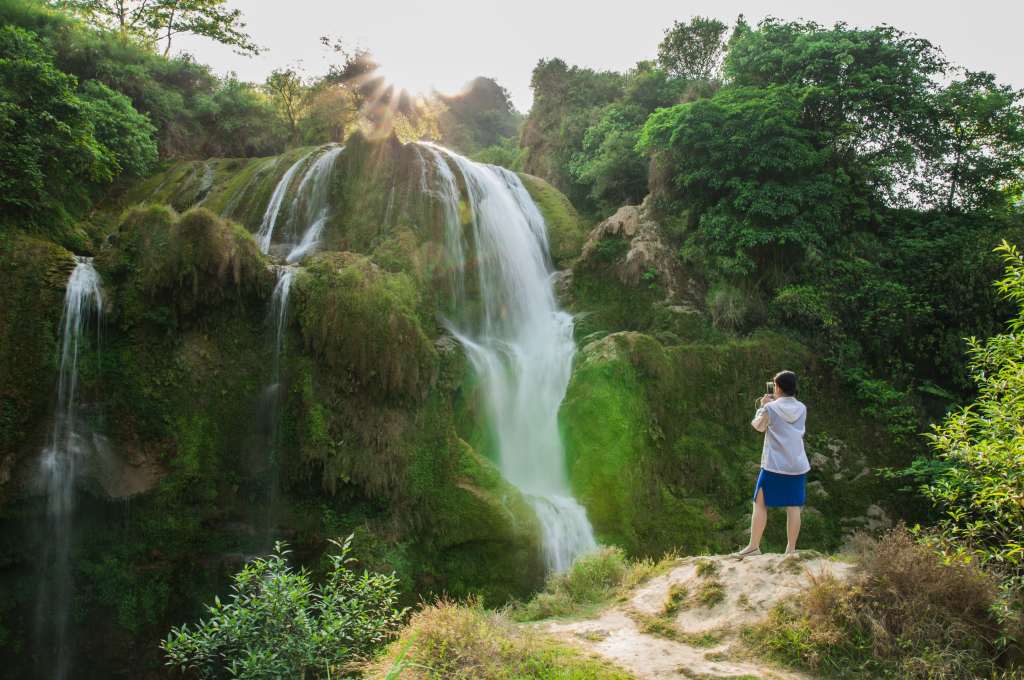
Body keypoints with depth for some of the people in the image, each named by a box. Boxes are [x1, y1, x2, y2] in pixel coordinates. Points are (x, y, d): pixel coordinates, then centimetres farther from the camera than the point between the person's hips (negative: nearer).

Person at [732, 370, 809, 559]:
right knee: (793, 507, 6)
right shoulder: (802, 409, 3)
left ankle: (753, 546, 4)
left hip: (774, 465, -4)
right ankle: (791, 549, 9)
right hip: (797, 465, 4)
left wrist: (763, 406, 15)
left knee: (760, 504, 4)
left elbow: (758, 425, 5)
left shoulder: (770, 408, -10)